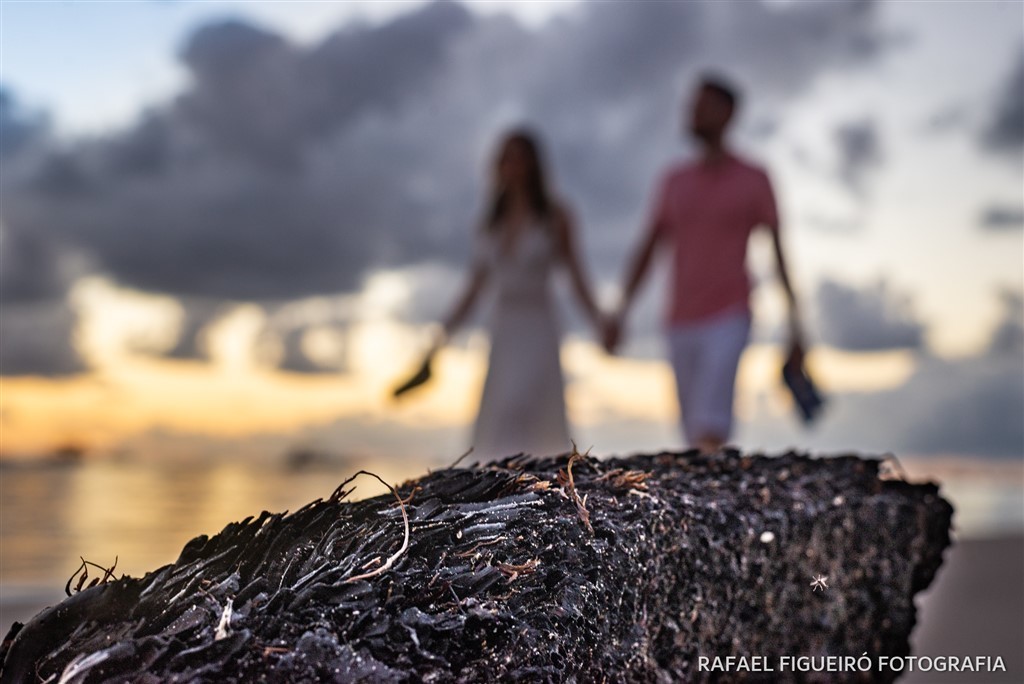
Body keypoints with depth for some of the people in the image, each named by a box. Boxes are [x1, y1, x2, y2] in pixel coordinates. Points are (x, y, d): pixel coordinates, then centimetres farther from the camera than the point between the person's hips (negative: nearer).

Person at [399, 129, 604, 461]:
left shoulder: (553, 216, 1)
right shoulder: (492, 222, 13)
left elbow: (576, 275, 0)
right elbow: (474, 287, 16)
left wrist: (602, 325, -12)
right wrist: (440, 339, 15)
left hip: (537, 330, -5)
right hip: (501, 330, 5)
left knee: (516, 410, -22)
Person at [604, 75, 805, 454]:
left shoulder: (755, 180, -2)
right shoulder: (674, 181, 10)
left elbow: (780, 252, 0)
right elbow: (647, 249, 10)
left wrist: (795, 326, -2)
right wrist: (620, 313, 2)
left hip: (730, 322, -5)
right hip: (681, 326, 5)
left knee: (708, 430, -21)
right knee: (695, 436, 10)